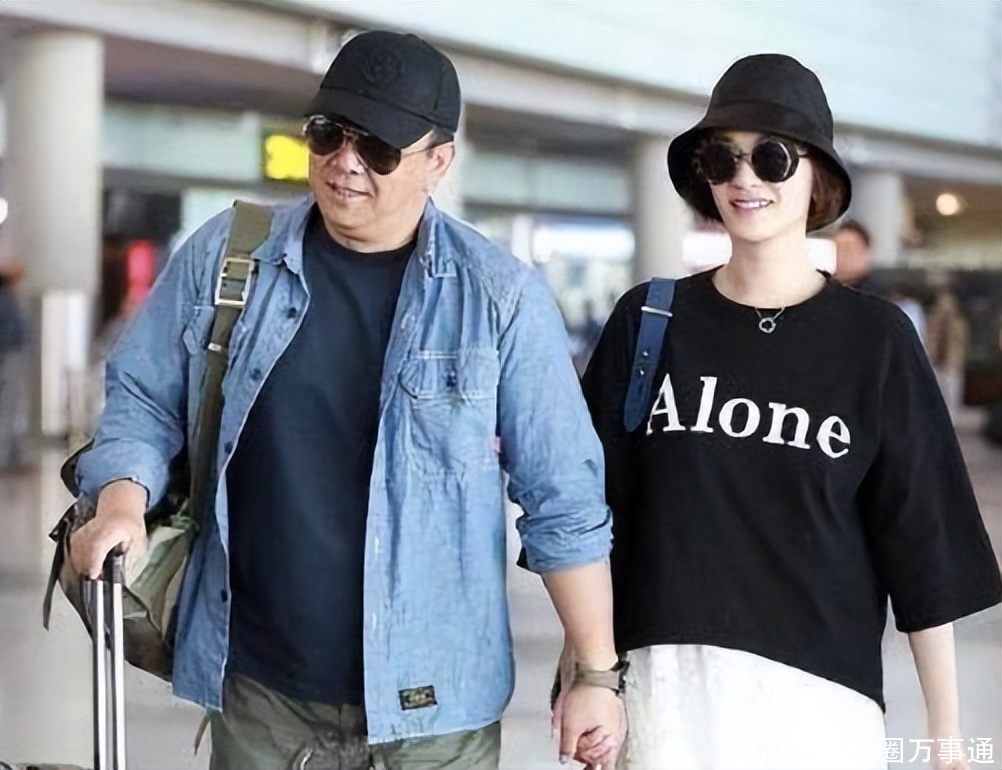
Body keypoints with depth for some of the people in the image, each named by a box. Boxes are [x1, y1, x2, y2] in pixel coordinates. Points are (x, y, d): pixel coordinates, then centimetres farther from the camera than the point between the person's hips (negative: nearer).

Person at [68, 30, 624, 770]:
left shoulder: (501, 296, -7)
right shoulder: (225, 254, 0)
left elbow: (566, 502, -5)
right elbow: (144, 398, 9)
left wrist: (596, 673, -4)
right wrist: (123, 500, -11)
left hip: (429, 709, -1)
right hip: (256, 694, 2)